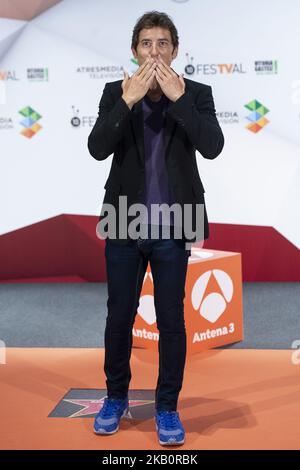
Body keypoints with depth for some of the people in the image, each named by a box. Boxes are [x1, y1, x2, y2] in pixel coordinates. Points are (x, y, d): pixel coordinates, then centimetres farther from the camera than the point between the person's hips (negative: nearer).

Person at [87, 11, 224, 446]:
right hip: (124, 226, 1)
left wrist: (178, 97, -21)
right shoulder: (115, 92, 1)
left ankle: (167, 407, 21)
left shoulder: (196, 93, -1)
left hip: (172, 229, -1)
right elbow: (97, 148, -12)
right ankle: (116, 397, 32)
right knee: (119, 316, 12)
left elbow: (213, 147, -16)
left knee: (171, 320, 5)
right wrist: (128, 100, -21)